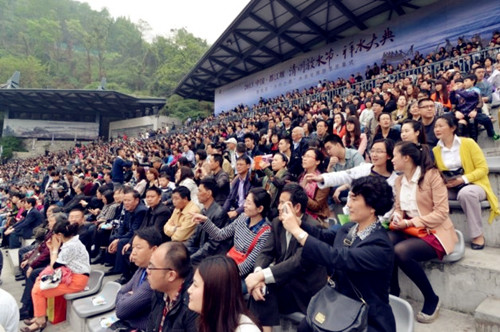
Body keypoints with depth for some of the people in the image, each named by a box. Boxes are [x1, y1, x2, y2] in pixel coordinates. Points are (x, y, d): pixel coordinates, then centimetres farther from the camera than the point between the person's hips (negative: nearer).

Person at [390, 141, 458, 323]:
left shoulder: (431, 175, -12)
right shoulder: (399, 180, 8)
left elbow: (441, 213, -16)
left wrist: (409, 222, -21)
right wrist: (396, 218, -9)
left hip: (434, 232, -5)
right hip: (409, 230, 6)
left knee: (400, 251, -32)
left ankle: (431, 299, -7)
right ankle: (393, 292, -3)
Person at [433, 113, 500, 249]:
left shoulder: (468, 143, -6)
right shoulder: (435, 150, 3)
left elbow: (483, 169, -8)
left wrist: (463, 179, -22)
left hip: (473, 185, -3)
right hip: (450, 189, 3)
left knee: (466, 193, -37)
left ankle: (478, 234, -18)